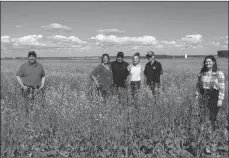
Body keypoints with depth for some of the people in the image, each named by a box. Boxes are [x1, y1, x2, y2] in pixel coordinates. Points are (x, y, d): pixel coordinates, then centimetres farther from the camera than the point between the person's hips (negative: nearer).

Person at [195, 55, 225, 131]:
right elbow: (198, 85, 15)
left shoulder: (219, 73, -4)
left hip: (214, 96, -3)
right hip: (203, 97, 3)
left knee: (213, 117, 3)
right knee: (202, 116, -1)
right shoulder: (201, 73, 7)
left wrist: (220, 99, -11)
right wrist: (197, 95, 9)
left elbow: (222, 88, -6)